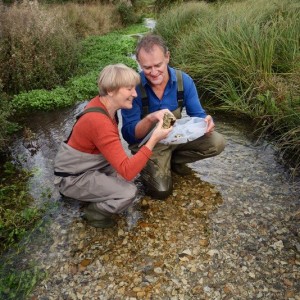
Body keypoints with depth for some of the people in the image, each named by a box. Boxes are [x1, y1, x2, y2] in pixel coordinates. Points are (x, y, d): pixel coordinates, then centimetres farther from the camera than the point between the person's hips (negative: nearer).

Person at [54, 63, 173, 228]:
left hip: (87, 165, 9)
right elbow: (127, 172, -34)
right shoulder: (99, 122, -33)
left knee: (133, 163, 5)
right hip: (72, 178, -9)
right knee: (128, 192, -23)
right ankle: (93, 212, 6)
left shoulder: (102, 103, -5)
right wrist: (154, 139, -34)